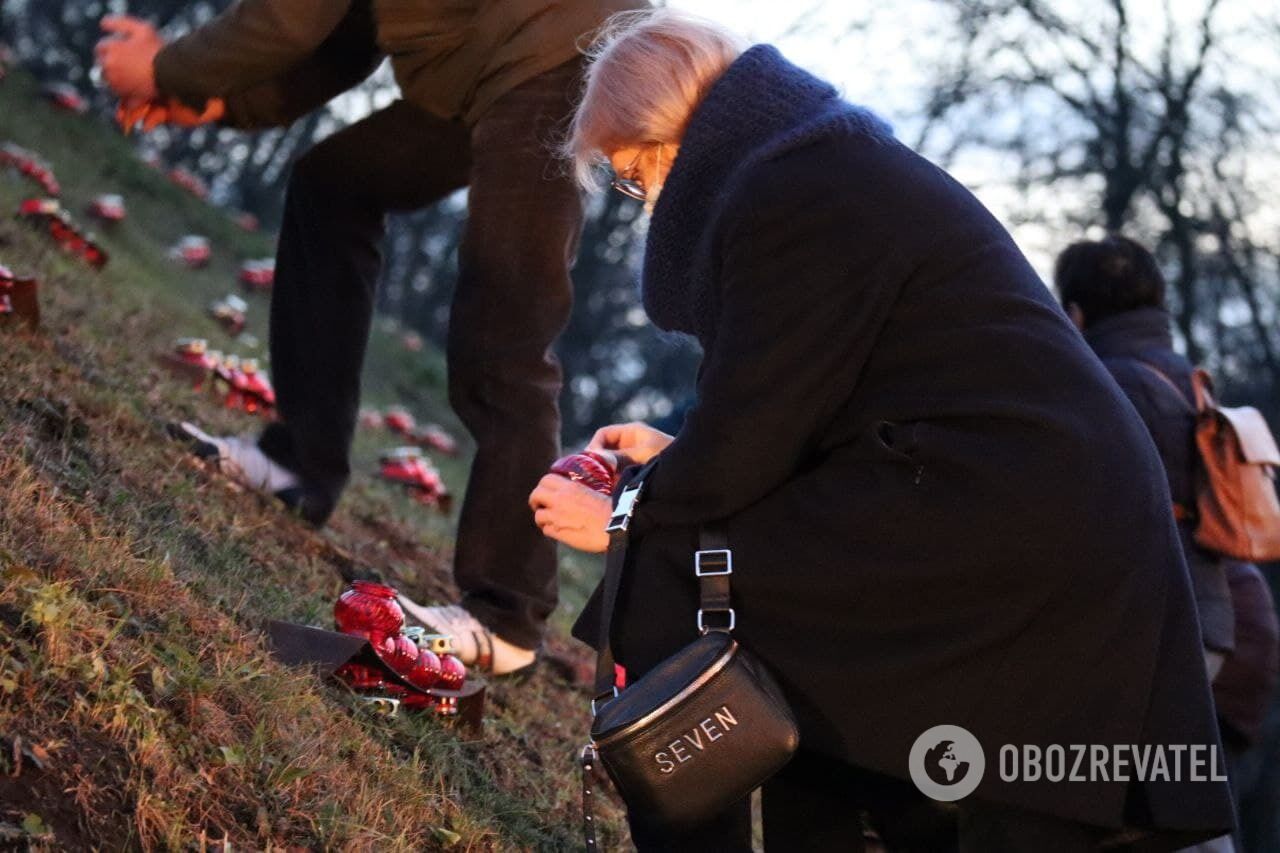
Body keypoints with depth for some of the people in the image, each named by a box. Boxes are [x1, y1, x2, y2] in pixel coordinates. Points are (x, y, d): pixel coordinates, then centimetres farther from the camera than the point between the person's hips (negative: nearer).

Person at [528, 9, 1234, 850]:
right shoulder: (839, 162, 19)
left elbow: (755, 426, -12)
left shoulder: (791, 195, -13)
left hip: (1003, 526, -11)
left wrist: (624, 521, 3)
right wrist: (679, 455, 26)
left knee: (665, 577, -7)